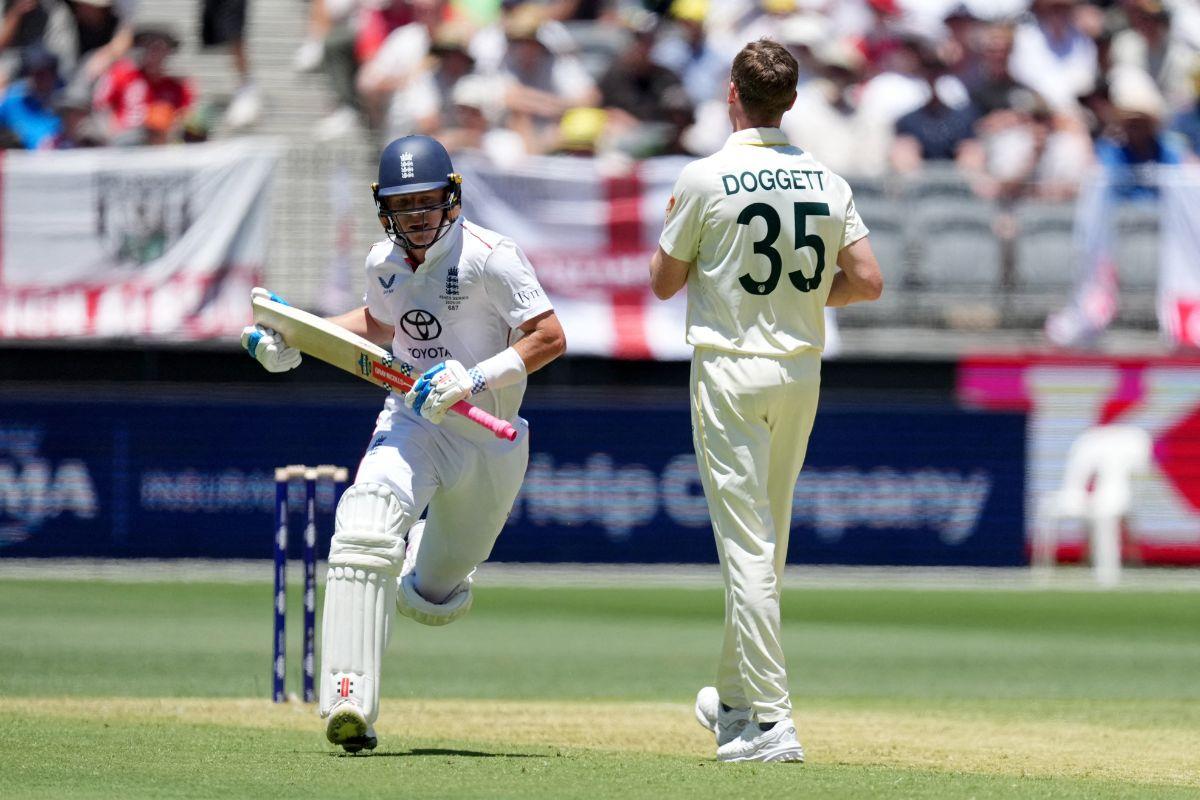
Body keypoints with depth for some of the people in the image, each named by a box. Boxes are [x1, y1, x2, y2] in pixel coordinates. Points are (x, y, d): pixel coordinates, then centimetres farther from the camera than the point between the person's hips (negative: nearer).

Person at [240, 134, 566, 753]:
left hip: (488, 436, -3)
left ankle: (433, 561, 50)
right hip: (412, 421, 3)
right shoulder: (384, 262, 2)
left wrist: (476, 379, -31)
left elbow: (550, 337, -20)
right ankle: (350, 703, -35)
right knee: (366, 528, -29)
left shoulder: (488, 257, -17)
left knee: (433, 602, 9)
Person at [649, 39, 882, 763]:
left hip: (730, 371, -5)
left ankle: (770, 721, -12)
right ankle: (735, 700, 30)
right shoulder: (826, 181, 2)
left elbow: (664, 282, -2)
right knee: (768, 541, 17)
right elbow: (868, 281, 0)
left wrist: (674, 225, 16)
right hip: (801, 371, 5)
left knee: (746, 546, -6)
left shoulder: (707, 180, -11)